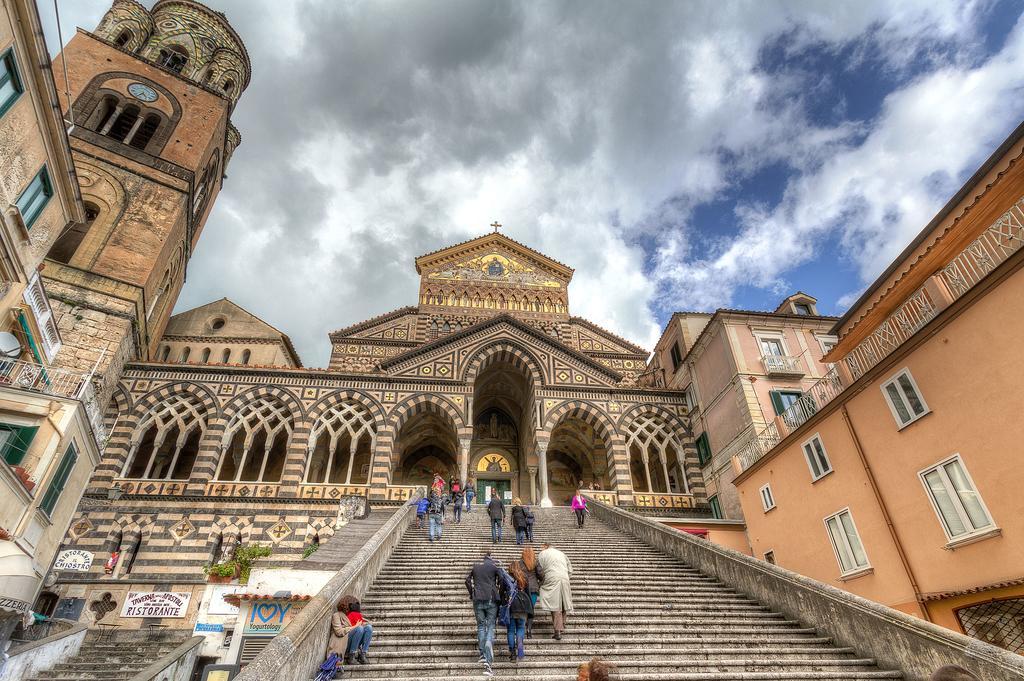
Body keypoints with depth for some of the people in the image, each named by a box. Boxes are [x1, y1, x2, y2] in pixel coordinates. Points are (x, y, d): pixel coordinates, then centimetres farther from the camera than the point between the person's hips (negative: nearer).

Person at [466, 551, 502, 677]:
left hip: (477, 600, 2)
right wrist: (499, 594, 8)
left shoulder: (476, 566, 13)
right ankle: (488, 661, -10)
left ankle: (483, 654, 17)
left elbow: (468, 580, 14)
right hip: (491, 600, -2)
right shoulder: (495, 566, 2)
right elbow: (501, 581, -5)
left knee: (481, 626, 18)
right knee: (490, 628, 0)